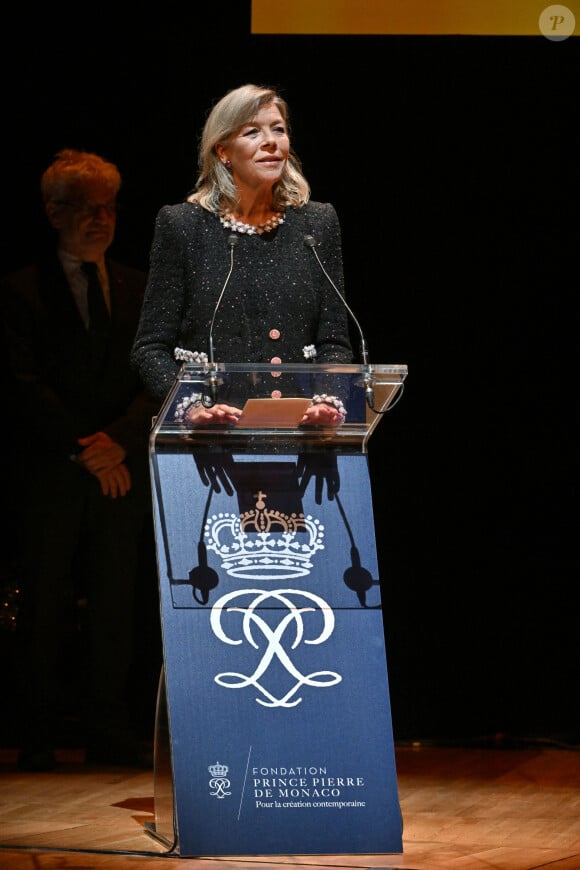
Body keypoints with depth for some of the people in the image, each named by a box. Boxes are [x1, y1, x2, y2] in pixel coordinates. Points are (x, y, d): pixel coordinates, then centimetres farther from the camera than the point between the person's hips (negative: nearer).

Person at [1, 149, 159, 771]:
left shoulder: (142, 290, 12)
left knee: (115, 608, 3)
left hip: (122, 472, 3)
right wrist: (84, 450, -14)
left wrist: (118, 438, -11)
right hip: (51, 478, -3)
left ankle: (111, 735, 8)